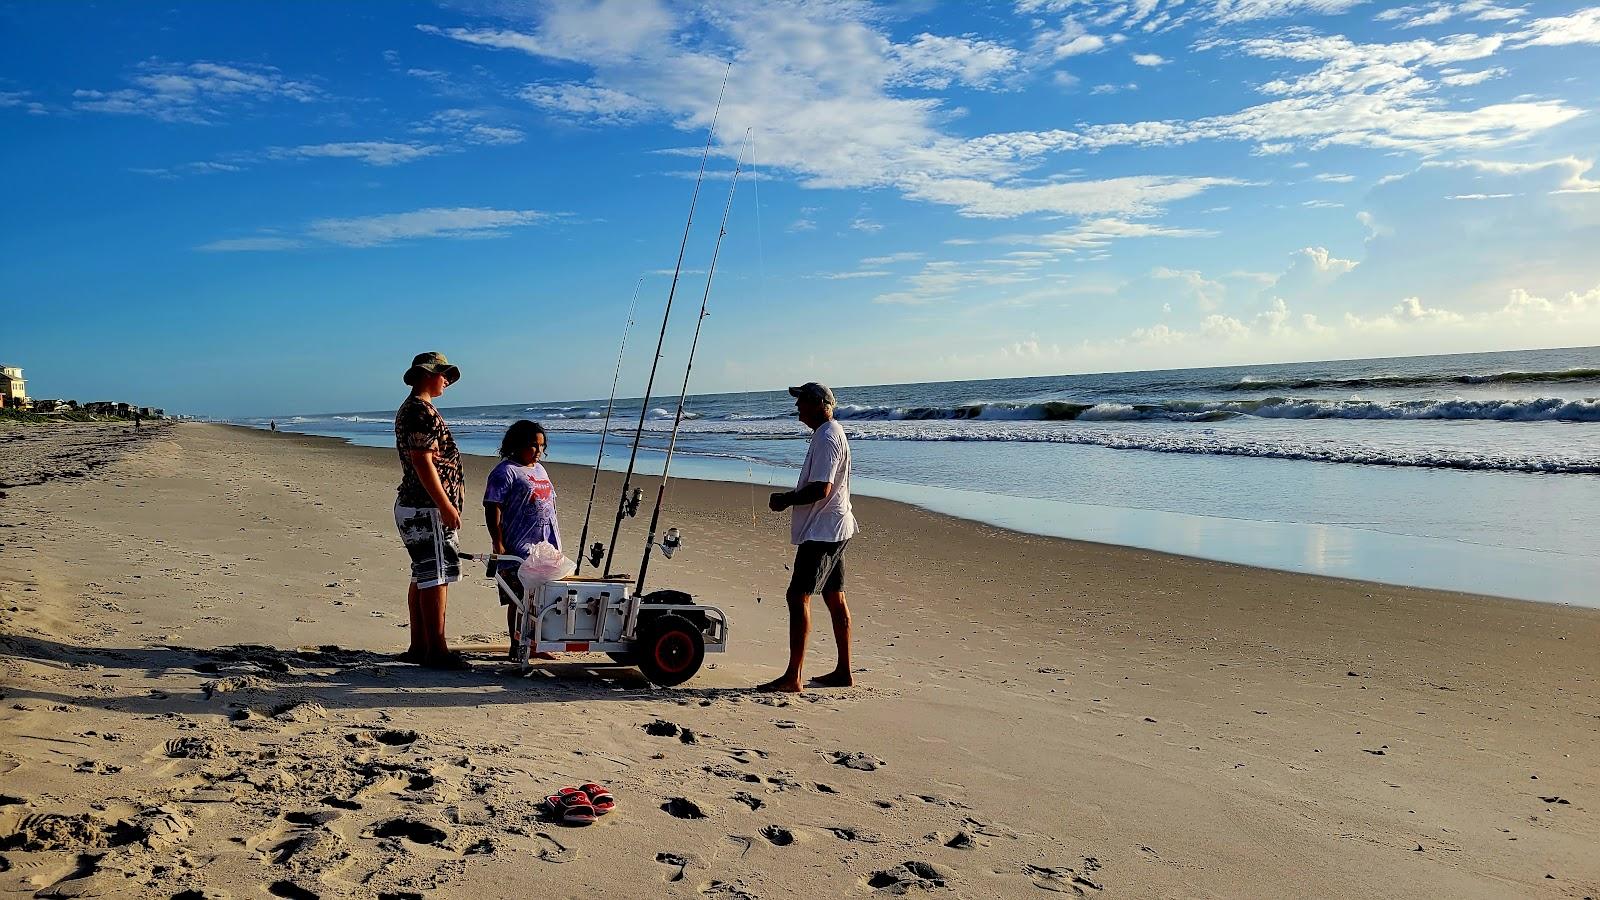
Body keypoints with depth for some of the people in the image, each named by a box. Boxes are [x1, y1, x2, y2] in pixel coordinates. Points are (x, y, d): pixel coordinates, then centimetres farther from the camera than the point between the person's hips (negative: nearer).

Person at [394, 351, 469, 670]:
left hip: (414, 505, 11)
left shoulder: (409, 409, 19)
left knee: (422, 577, 13)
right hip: (427, 508, -11)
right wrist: (446, 505, -22)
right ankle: (436, 650, -4)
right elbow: (423, 462, -21)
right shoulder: (421, 411, -14)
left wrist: (445, 504, 23)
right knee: (435, 578, -8)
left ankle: (419, 647, 19)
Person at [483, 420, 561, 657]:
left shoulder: (539, 469, 18)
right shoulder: (505, 472, -7)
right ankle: (517, 646, 7)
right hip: (519, 550, -7)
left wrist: (554, 543, 21)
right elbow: (492, 509, -13)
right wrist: (498, 545, -19)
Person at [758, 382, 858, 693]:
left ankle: (792, 676, -10)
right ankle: (844, 671, 21)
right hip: (833, 529, 11)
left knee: (798, 596, -11)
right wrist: (791, 496, 13)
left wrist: (786, 500, -12)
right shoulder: (831, 433, 17)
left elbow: (821, 489, -23)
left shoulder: (827, 437, -17)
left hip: (821, 531, -11)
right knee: (835, 598, 13)